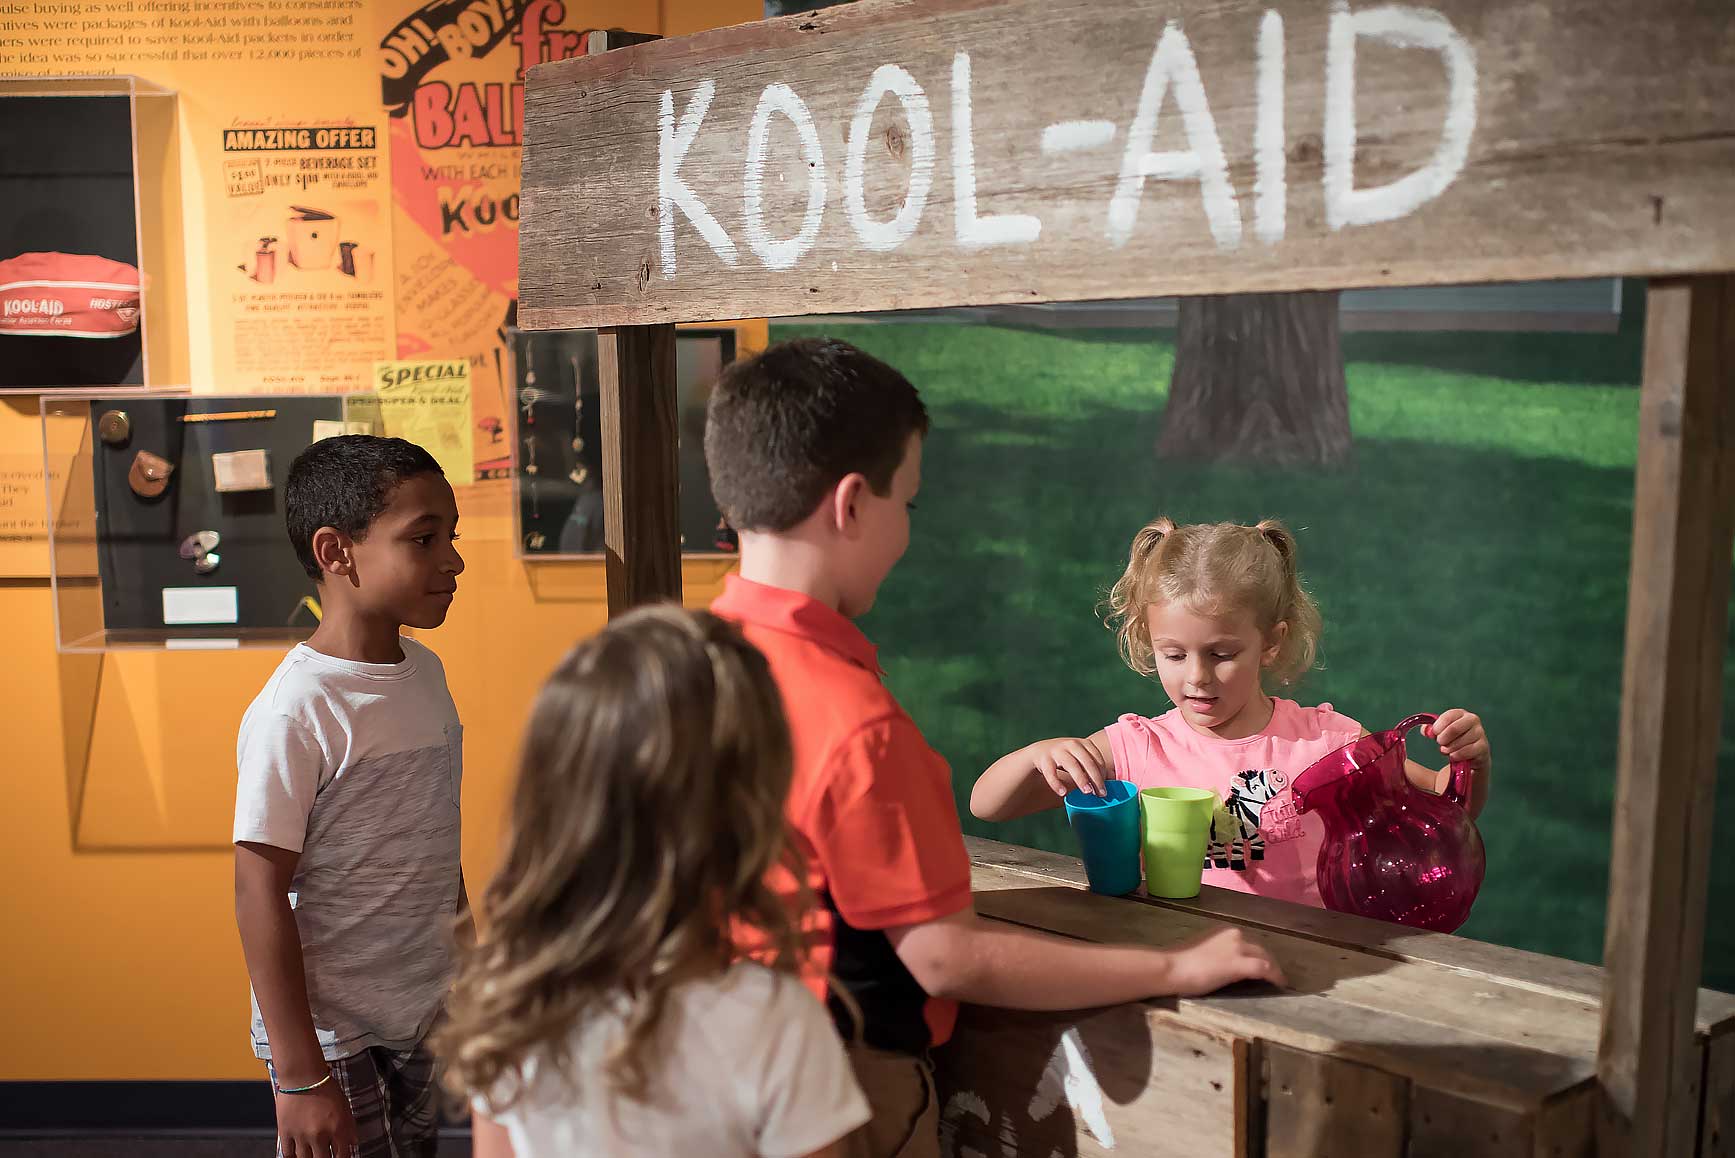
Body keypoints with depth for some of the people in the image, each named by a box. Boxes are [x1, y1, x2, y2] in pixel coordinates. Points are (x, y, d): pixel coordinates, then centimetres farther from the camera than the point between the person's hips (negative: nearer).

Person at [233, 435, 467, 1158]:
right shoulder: (294, 711, -21)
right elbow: (261, 892, -19)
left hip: (421, 1017, 7)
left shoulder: (425, 673, 2)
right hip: (334, 1037, -7)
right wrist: (299, 1073, -18)